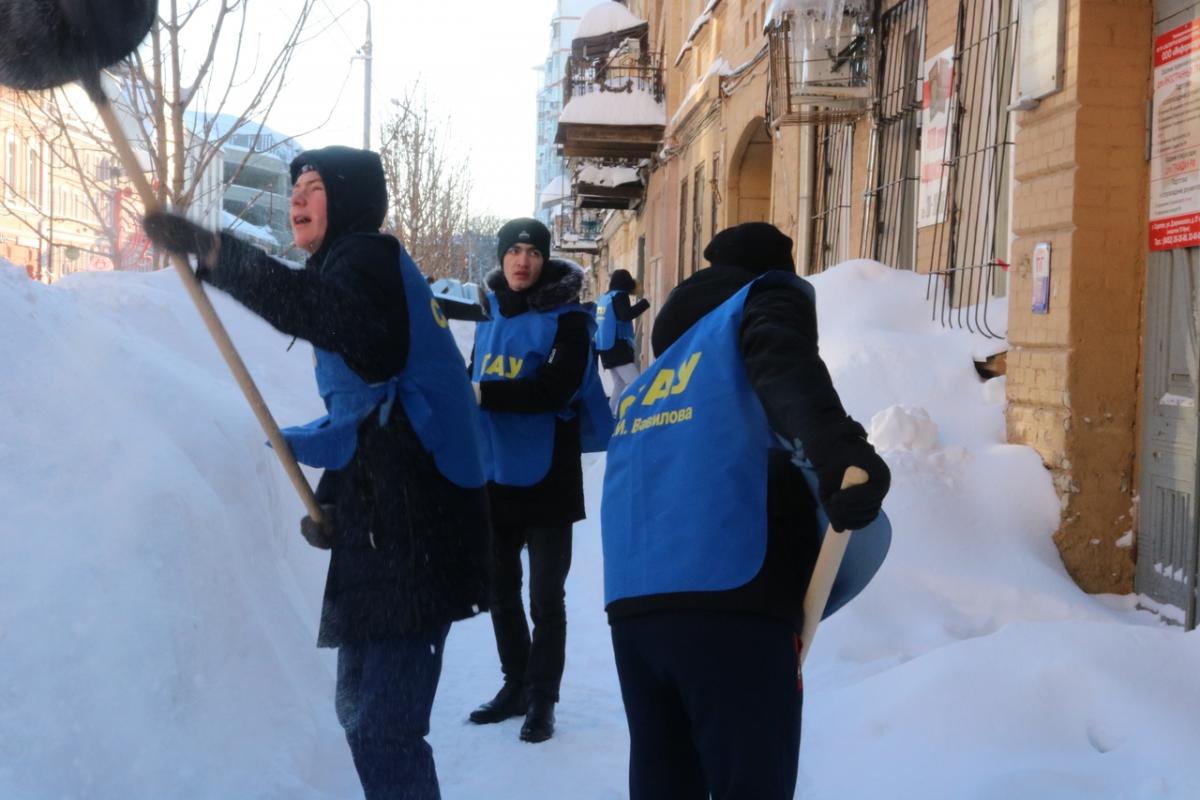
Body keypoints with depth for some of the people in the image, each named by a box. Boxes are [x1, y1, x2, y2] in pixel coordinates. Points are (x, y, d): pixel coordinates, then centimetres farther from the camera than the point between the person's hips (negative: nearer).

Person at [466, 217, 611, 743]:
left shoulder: (566, 320, -8)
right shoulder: (491, 318, 11)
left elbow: (555, 388, -22)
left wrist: (484, 393, -27)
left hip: (545, 479, -6)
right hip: (495, 476, 6)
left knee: (545, 597, 1)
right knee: (501, 591, 14)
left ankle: (542, 700, 10)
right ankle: (516, 686, 27)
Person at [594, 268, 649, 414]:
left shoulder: (604, 297, 15)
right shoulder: (619, 295, -7)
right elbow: (626, 315, -23)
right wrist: (643, 303, -13)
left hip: (606, 348, 9)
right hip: (618, 348, -9)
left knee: (620, 385, 14)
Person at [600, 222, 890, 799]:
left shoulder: (647, 381, 32)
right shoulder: (766, 294, 12)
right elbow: (781, 361, -12)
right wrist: (838, 447, -30)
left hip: (632, 606, 7)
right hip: (730, 600, -6)